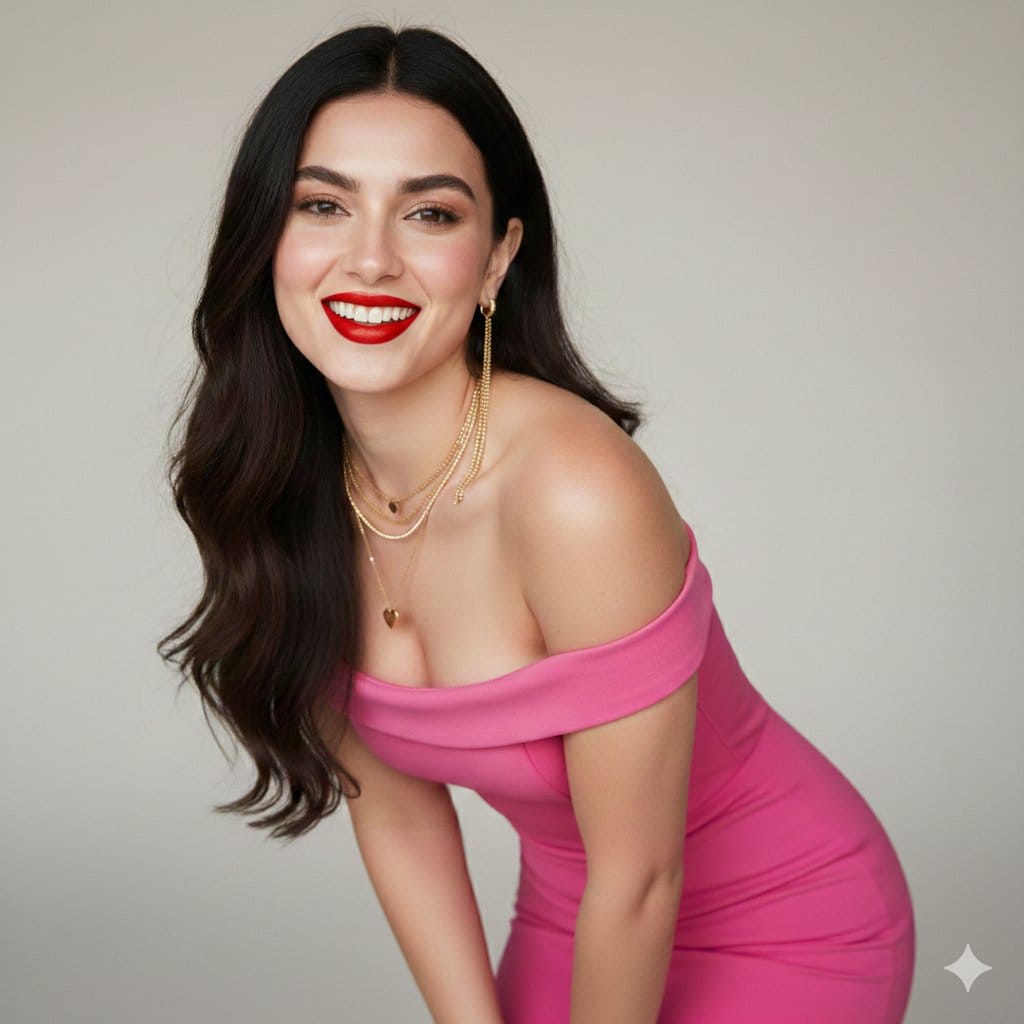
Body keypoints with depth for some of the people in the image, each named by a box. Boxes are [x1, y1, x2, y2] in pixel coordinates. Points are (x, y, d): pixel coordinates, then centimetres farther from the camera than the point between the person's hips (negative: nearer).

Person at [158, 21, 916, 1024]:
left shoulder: (577, 491, -33)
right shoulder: (283, 490, -12)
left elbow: (639, 881, -23)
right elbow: (393, 810, -5)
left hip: (784, 937, -5)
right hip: (567, 915, 5)